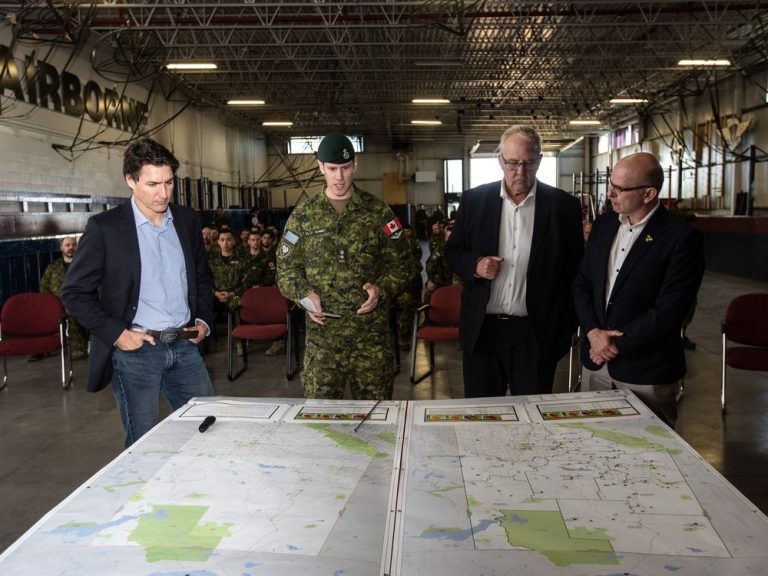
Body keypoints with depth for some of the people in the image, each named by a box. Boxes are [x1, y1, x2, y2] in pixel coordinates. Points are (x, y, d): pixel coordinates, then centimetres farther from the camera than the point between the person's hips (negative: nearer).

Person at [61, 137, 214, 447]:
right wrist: (116, 333, -13)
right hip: (135, 350, -4)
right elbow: (74, 292, -4)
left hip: (184, 346, 5)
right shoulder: (104, 227, -7)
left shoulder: (187, 220, 7)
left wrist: (203, 320, 5)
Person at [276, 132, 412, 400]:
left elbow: (400, 264, 7)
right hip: (321, 332, 1)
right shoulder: (303, 215, 6)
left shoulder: (378, 211, 4)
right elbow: (286, 268, 9)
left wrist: (381, 290, -12)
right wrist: (304, 294, -10)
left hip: (371, 331, 0)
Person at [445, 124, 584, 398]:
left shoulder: (564, 206, -2)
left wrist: (567, 327, -1)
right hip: (482, 329, 1)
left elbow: (574, 268, 2)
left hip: (537, 332, -1)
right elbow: (453, 251, 9)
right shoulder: (474, 200, 2)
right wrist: (475, 265, -13)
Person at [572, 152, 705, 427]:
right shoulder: (604, 224, 6)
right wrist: (593, 332, -9)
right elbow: (582, 284, 7)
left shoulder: (682, 237, -13)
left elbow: (670, 310, -18)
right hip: (596, 363, 6)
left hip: (646, 373, -5)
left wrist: (617, 344, -15)